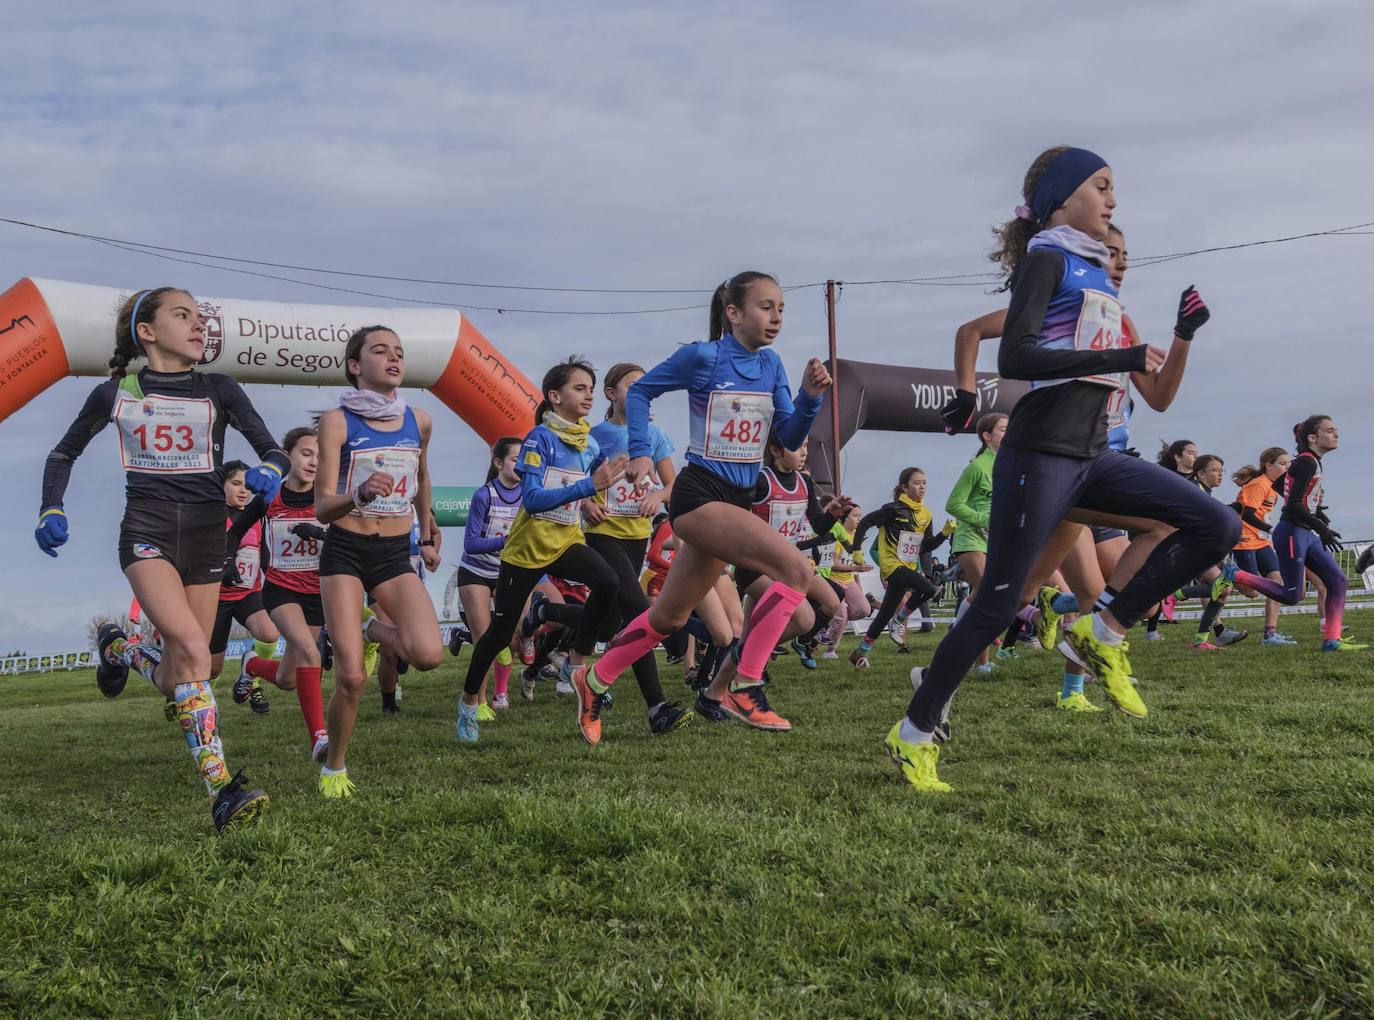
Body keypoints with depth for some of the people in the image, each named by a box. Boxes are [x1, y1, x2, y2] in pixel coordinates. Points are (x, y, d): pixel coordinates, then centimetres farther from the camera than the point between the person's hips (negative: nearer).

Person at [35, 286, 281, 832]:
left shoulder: (218, 390, 4)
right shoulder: (115, 393, 4)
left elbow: (273, 449, 2)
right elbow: (63, 454, 16)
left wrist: (267, 471, -22)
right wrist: (52, 510, 1)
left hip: (206, 535, 3)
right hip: (146, 531, -2)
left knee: (176, 681, 4)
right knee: (192, 648, -26)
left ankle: (120, 649, 40)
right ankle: (221, 788, -24)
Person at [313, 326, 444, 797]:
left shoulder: (419, 421, 3)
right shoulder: (338, 421, -9)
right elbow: (322, 508, -15)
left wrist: (427, 535, 30)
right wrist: (359, 495, -35)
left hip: (395, 554, 3)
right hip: (345, 552, -3)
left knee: (429, 654, -20)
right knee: (351, 678, -11)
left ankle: (374, 630, 15)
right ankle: (334, 768, 16)